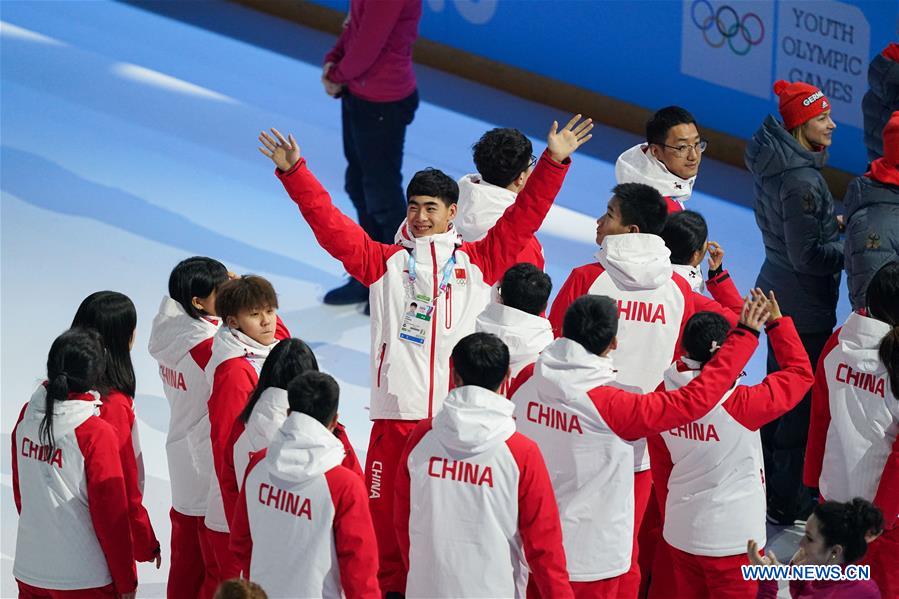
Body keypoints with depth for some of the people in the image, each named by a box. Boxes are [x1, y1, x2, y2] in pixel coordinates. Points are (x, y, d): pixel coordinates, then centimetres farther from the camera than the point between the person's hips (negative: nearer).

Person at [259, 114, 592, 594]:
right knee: (387, 510, 4)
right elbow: (331, 226, 4)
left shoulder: (479, 262, 10)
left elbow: (522, 217, 5)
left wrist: (553, 163, -4)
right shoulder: (385, 262, 10)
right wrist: (295, 172, -4)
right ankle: (389, 588, 17)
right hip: (396, 414, 0)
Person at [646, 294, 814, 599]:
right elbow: (800, 373, -12)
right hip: (731, 539, -5)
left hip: (679, 532, 5)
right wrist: (777, 323, -6)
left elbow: (660, 467, 5)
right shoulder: (739, 405, -25)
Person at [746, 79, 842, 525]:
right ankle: (788, 503, 13)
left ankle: (767, 485, 38)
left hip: (776, 291, 10)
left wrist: (834, 223, 6)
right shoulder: (800, 181, -27)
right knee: (801, 402, 3)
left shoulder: (774, 161, 1)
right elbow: (808, 256, -23)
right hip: (804, 306, -10)